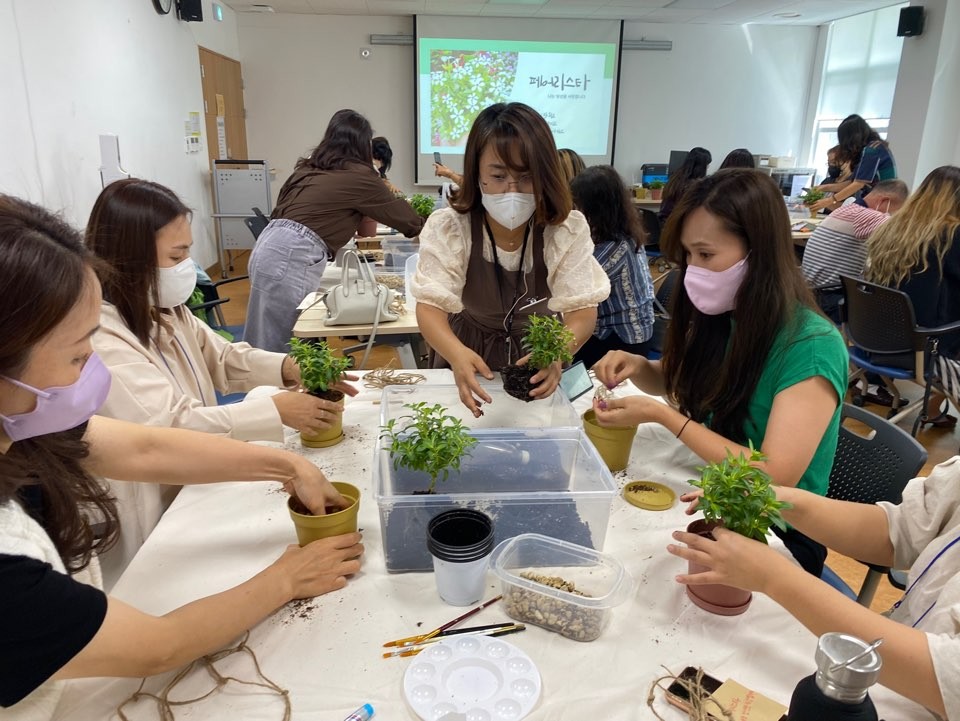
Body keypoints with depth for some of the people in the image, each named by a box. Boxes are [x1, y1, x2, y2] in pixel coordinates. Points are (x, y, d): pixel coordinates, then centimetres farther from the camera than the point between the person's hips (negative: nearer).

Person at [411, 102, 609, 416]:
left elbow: (583, 310, -20)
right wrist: (457, 354, -47)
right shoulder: (448, 228, -17)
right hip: (469, 359, 0)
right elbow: (430, 306, -24)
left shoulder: (568, 229, -16)